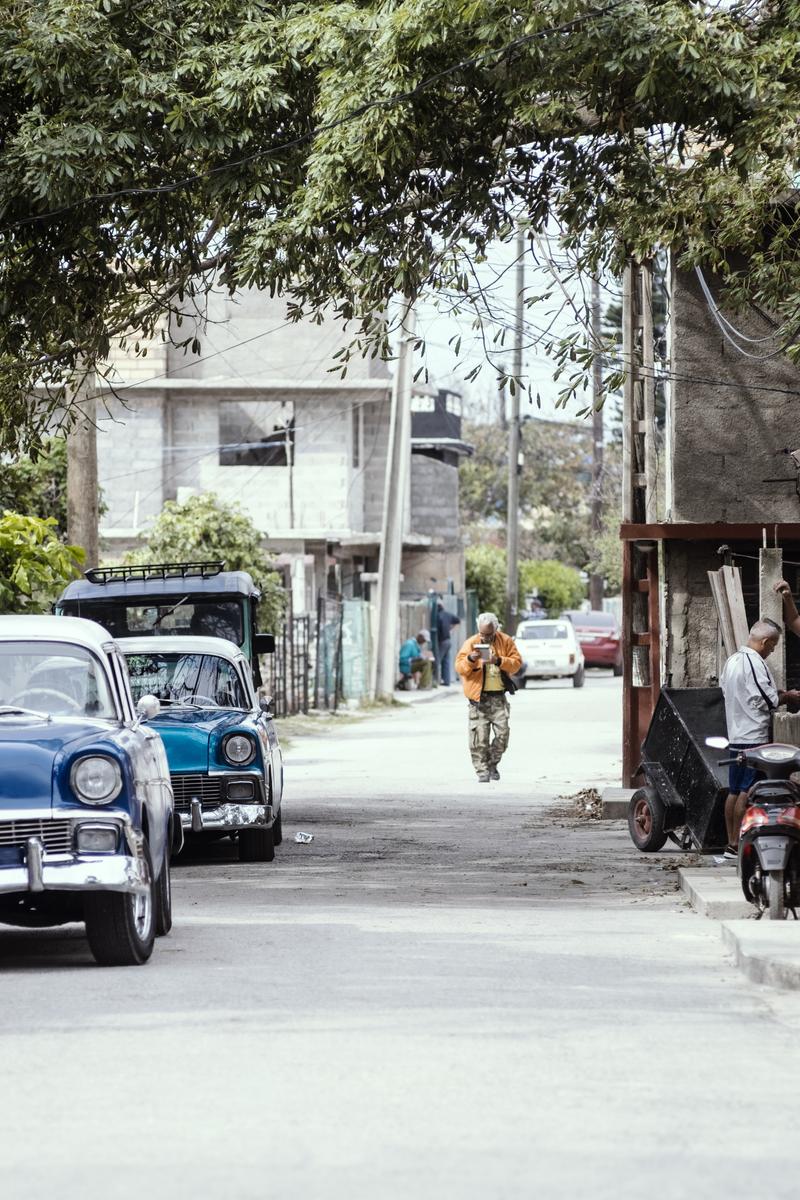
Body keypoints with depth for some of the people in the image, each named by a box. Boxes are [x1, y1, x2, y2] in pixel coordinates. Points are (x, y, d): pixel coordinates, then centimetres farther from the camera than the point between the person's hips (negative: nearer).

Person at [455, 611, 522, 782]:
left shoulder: (506, 641, 5)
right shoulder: (470, 643, 0)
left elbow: (516, 662, 0)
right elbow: (460, 667, -6)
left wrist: (499, 661, -17)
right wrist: (470, 659, -27)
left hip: (499, 696, 2)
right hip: (479, 697, -2)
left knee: (502, 733, -2)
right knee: (479, 737, -6)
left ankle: (492, 764, 19)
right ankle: (482, 770, 2)